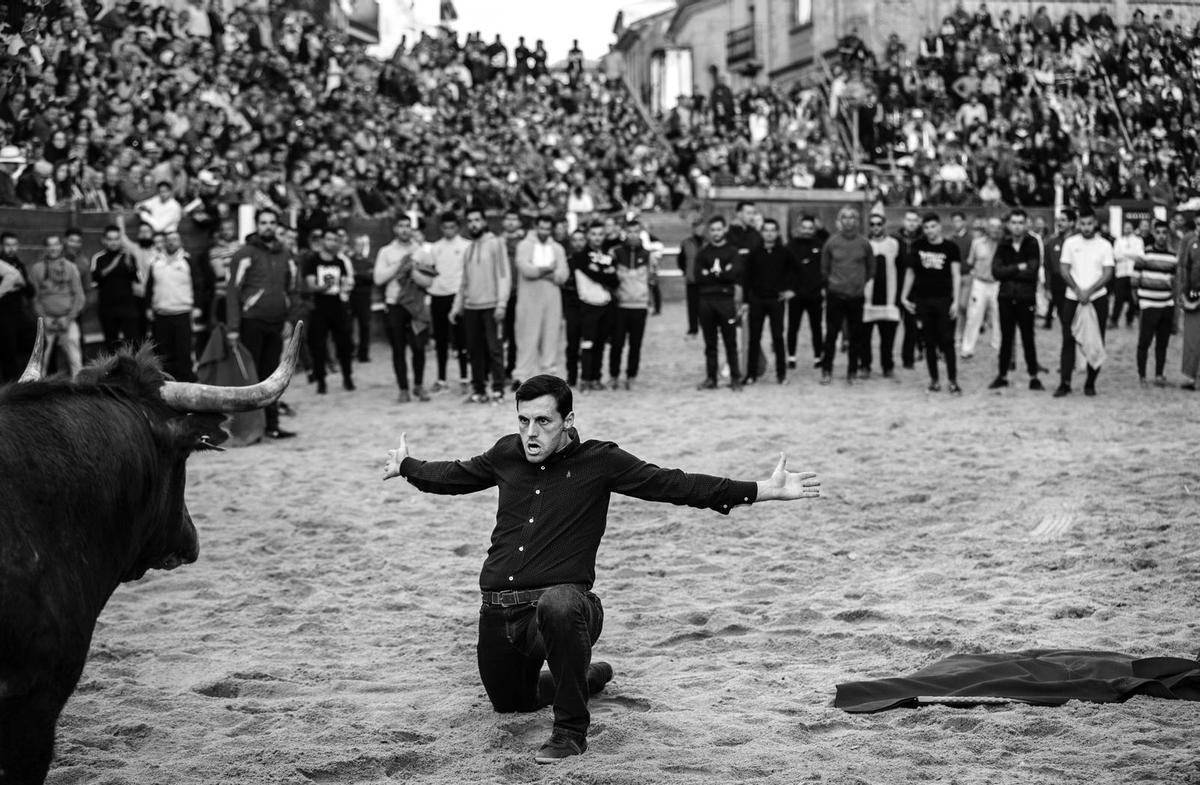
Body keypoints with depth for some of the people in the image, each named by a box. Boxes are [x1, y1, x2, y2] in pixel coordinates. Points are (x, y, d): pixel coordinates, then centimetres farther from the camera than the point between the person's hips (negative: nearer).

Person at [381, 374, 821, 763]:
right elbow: (456, 475, 28)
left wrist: (764, 491, -12)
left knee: (558, 605, -41)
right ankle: (589, 675, 51)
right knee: (508, 702, 21)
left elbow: (675, 486, -7)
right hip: (499, 612, 6)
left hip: (561, 601, -6)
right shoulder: (507, 455, 7)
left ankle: (571, 729, -24)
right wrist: (406, 467, 41)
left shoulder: (598, 462, -4)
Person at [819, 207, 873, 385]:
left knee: (856, 335, 4)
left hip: (857, 295, 1)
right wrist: (829, 284, 9)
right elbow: (824, 268, 8)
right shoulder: (832, 242, -1)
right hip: (835, 295, -1)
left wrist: (863, 284, 9)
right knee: (831, 333, 0)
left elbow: (871, 268, 10)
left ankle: (853, 371, 12)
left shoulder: (864, 243, 0)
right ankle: (826, 370, 6)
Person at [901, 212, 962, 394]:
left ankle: (952, 381, -3)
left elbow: (956, 275, -1)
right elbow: (910, 272, 12)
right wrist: (904, 296, 6)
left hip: (944, 300, -2)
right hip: (923, 301, 2)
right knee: (929, 342, 6)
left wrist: (956, 301, -8)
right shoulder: (918, 246, 5)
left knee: (947, 341, -6)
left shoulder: (951, 248, 0)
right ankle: (934, 379, 13)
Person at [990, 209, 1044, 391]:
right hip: (1006, 298, 3)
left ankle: (1033, 377, 10)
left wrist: (1008, 272, -9)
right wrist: (1018, 268, -13)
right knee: (1006, 338, 8)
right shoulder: (1003, 246, 6)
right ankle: (1002, 375, 15)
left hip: (1026, 299, -3)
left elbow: (1031, 272, -14)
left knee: (1028, 338, 2)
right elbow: (996, 271, -6)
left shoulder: (1033, 244, -3)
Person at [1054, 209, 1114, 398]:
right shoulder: (1070, 243, 4)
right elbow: (1065, 270, 1)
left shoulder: (1104, 245, 2)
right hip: (1072, 298, 0)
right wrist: (1078, 291, -11)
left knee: (1096, 342, 1)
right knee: (1068, 340, -4)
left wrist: (1089, 291, -14)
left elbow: (1108, 274, -3)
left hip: (1097, 298, 0)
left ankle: (1090, 383, 9)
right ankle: (1064, 383, -2)